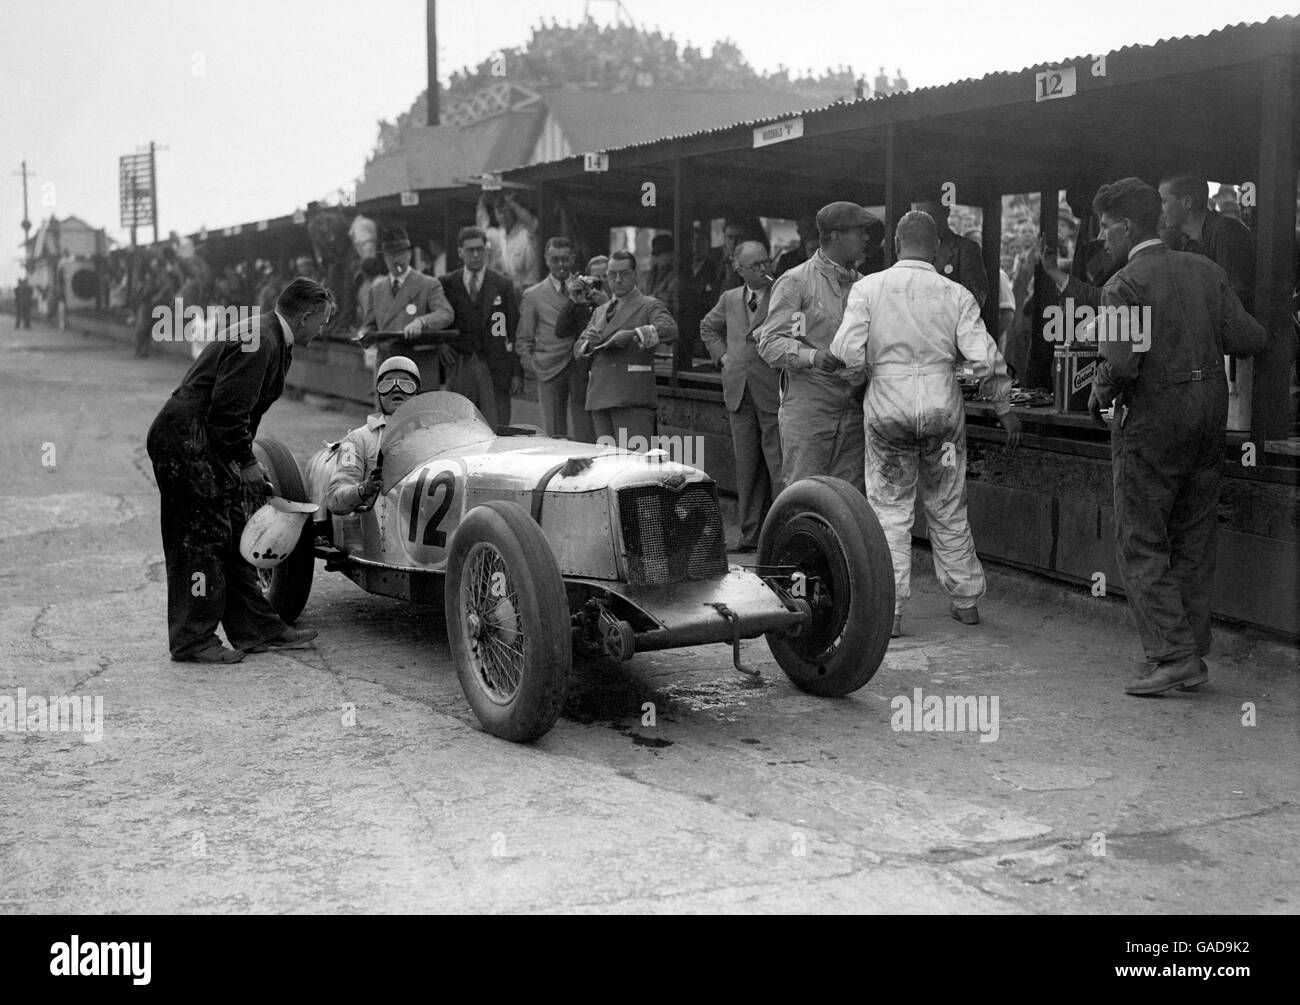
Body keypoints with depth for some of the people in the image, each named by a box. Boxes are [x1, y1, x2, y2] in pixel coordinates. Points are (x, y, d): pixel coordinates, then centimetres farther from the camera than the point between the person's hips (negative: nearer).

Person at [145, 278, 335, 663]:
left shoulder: (270, 339, 15)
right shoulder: (259, 343, -19)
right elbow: (228, 410, -23)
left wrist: (245, 460, 15)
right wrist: (245, 462, -13)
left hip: (205, 444, 11)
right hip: (186, 442, -11)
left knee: (231, 536, 13)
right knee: (202, 538, -5)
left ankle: (257, 629, 19)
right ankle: (192, 641, 4)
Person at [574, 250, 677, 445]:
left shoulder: (648, 306, 4)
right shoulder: (600, 312, 23)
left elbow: (670, 329, -15)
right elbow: (578, 349, 19)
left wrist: (634, 334, -25)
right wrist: (589, 343, -4)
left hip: (632, 398, -6)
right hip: (600, 398, 6)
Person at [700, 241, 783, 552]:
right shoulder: (729, 300, 14)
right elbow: (708, 327, 31)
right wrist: (722, 355, 18)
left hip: (773, 394, -5)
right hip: (739, 395, 5)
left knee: (779, 467, -5)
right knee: (747, 468, 9)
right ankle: (752, 534, 16)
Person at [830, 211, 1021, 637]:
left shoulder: (868, 288, -4)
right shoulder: (956, 295, -1)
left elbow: (848, 353, -12)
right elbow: (985, 359, -5)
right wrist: (1005, 409, 6)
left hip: (887, 411, -1)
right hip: (943, 411, 2)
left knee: (890, 511, 7)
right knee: (948, 510, 16)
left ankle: (890, 611, 5)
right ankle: (966, 601, 26)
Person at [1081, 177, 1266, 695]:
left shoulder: (1124, 286, -13)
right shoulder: (1207, 270, 7)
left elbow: (1119, 364, -23)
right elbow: (1248, 340, 2)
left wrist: (1100, 395, -4)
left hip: (1151, 422, -7)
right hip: (1209, 414, 7)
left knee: (1141, 545, 2)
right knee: (1194, 544, 13)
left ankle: (1171, 653, -4)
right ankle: (1193, 657, 18)